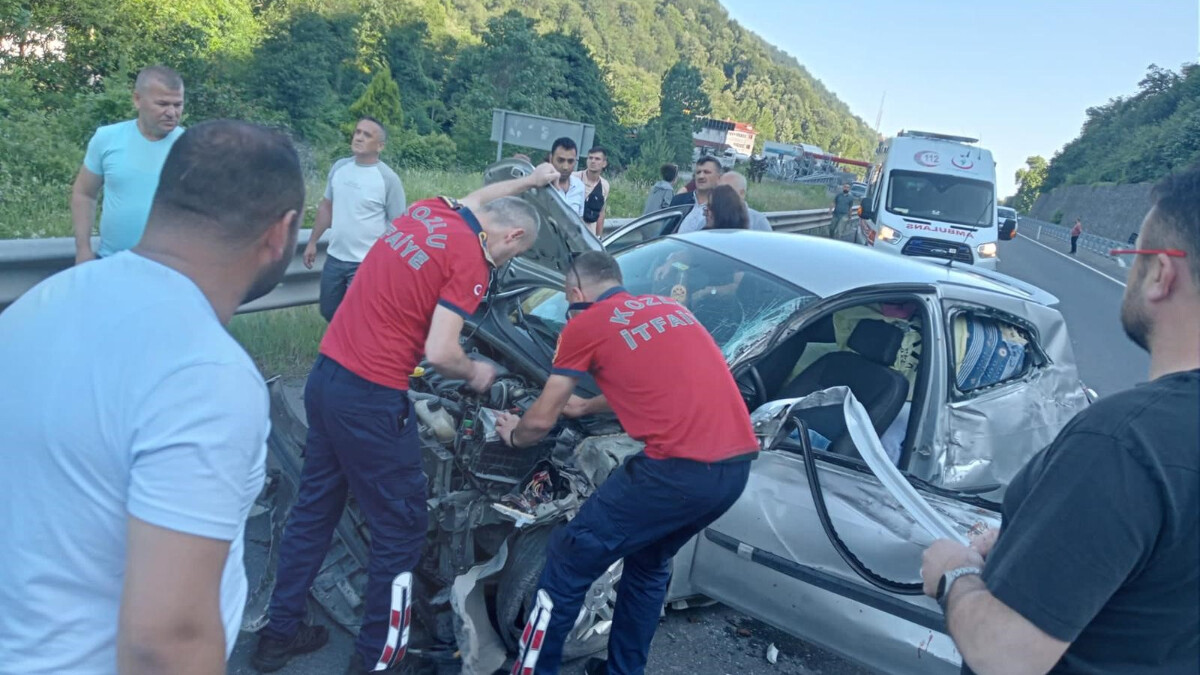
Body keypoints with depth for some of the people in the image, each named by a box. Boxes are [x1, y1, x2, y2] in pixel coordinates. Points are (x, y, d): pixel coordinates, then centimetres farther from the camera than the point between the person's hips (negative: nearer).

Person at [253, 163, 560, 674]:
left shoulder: (430, 209, 9)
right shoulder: (470, 260, -14)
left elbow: (478, 197, 33)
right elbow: (438, 354, -19)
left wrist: (530, 181, 44)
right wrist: (476, 373, 1)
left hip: (326, 376, 9)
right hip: (370, 399, -9)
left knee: (315, 506, 21)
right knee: (402, 526, 7)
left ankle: (280, 633, 35)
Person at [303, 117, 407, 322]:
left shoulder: (388, 178, -13)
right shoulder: (339, 167, 3)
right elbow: (326, 207, 14)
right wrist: (312, 242, 14)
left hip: (367, 263, -6)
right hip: (334, 258, 6)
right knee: (329, 312, 17)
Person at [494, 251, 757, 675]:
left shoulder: (585, 325, 4)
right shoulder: (670, 308, 23)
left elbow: (542, 422, 10)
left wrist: (513, 435, 32)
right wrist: (585, 407, 47)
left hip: (680, 469, -8)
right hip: (737, 466, 8)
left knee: (568, 561, 9)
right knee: (649, 563, 29)